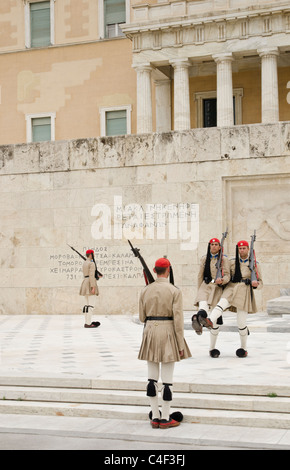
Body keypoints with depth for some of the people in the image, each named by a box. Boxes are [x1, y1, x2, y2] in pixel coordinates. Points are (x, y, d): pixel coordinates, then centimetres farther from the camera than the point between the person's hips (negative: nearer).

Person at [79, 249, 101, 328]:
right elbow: (91, 276, -19)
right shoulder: (92, 263, -13)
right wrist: (93, 287, -22)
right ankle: (88, 323, -13)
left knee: (88, 304, 12)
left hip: (85, 283, 10)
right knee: (91, 304, -9)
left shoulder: (84, 263, 16)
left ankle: (86, 323, 11)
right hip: (91, 284, -10)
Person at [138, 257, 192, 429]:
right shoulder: (175, 291, -9)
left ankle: (155, 417, 14)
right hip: (168, 333, -4)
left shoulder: (146, 290, 3)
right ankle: (165, 418, 7)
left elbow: (142, 317, 7)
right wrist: (181, 345, -8)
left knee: (152, 378, 10)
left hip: (150, 332, 4)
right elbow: (178, 319, -12)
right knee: (167, 379, 2)